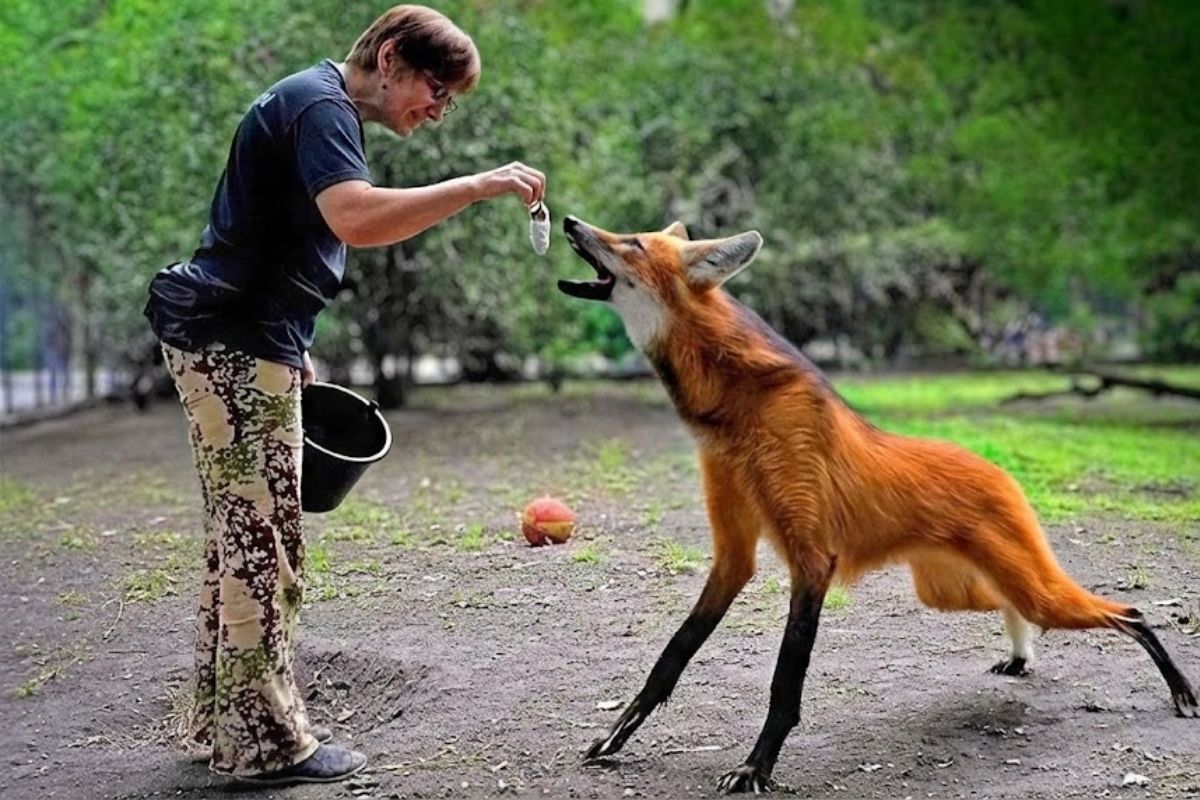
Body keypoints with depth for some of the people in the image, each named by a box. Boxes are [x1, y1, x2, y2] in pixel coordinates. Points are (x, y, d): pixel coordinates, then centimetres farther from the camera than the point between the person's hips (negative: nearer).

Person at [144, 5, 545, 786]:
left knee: (243, 538, 13)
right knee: (263, 543, -6)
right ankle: (267, 741, 0)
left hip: (239, 341, 11)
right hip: (236, 345, -11)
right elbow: (357, 219, -32)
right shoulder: (320, 104, -13)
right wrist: (477, 186, -29)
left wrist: (293, 345, 24)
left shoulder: (315, 103, 20)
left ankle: (226, 719, 21)